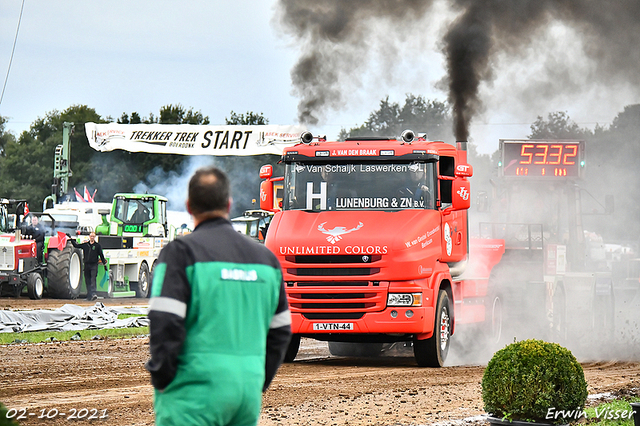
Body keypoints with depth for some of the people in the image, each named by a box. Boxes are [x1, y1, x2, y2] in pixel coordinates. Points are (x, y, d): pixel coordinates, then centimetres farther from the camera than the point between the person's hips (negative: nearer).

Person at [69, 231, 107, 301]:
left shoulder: (97, 245, 4)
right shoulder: (85, 244, 11)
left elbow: (101, 255, 8)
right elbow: (76, 245, 22)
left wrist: (104, 264, 8)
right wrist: (71, 239, 21)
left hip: (94, 265, -4)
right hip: (86, 265, 4)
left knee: (93, 280, -14)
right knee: (87, 281, 4)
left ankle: (93, 294, -23)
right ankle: (89, 296, 8)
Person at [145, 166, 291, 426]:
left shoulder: (181, 251, -5)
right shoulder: (265, 257, 14)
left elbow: (164, 324, -14)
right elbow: (280, 331, 18)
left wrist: (161, 379, -3)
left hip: (195, 391, -6)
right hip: (248, 392, 6)